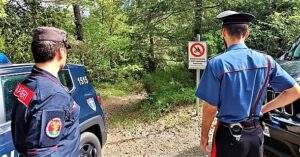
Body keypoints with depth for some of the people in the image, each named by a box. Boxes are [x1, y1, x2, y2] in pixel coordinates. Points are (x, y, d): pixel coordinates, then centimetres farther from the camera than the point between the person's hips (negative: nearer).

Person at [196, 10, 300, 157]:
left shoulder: (217, 63, -18)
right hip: (256, 133, 4)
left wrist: (204, 136, -1)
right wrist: (265, 108, 7)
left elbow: (210, 108, -14)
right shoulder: (266, 60, -4)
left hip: (229, 135, -4)